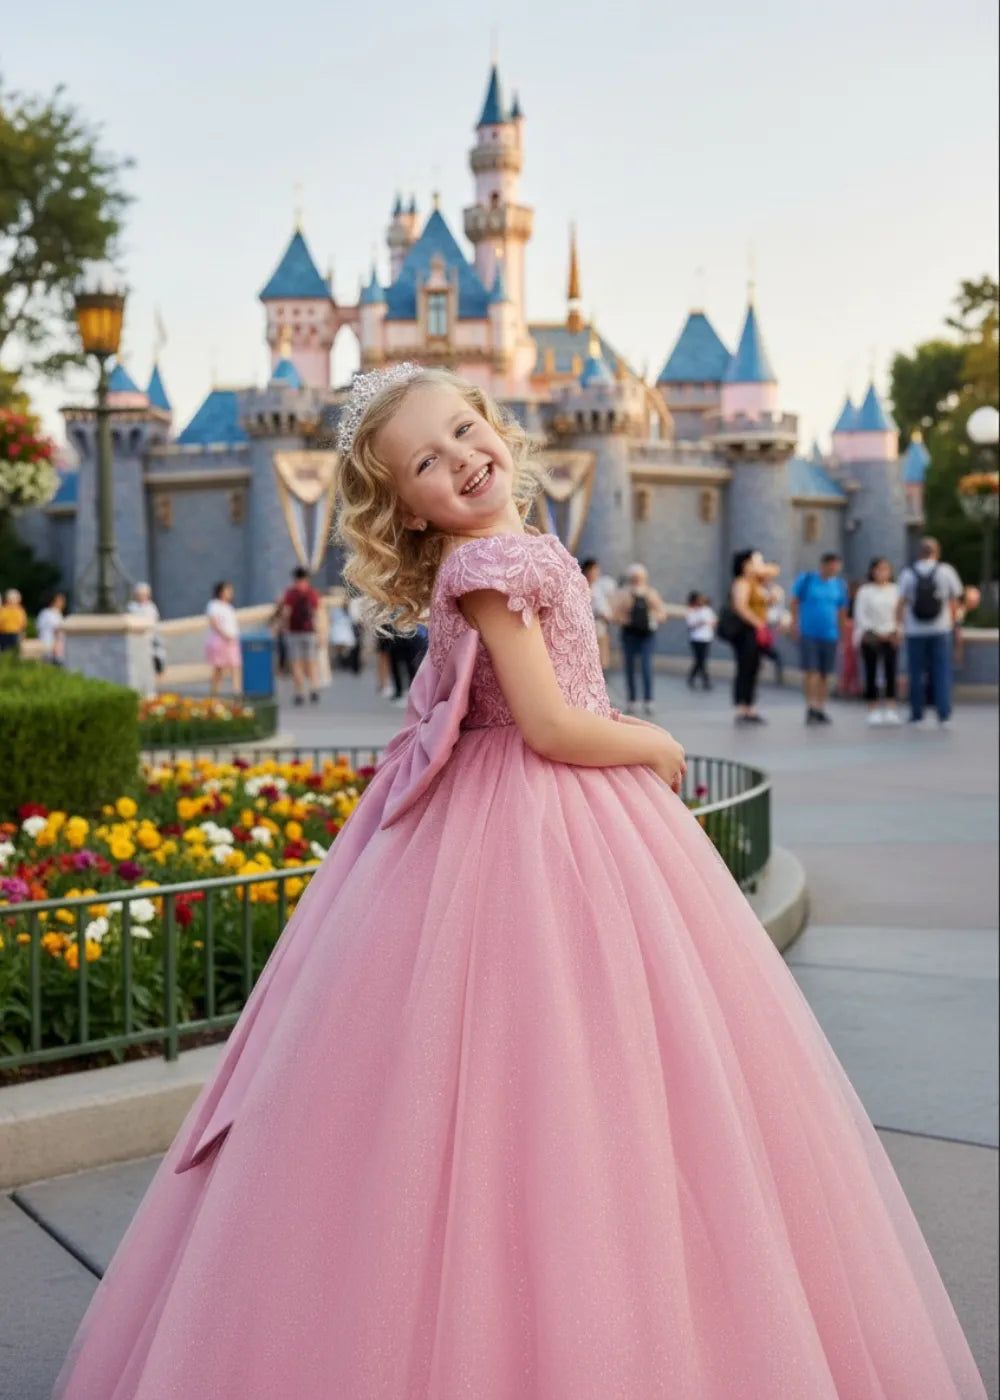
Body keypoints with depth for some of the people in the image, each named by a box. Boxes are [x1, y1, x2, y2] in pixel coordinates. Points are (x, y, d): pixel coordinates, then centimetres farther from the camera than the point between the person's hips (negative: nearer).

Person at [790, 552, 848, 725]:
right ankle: (811, 706, -7)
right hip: (809, 633, -4)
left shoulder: (840, 585, 8)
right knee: (811, 670, -10)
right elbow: (795, 601, 2)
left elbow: (842, 610, 16)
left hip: (830, 635, 4)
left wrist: (842, 632, 15)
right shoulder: (806, 579, -2)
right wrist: (795, 623, -5)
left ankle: (821, 709, 14)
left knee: (825, 673, 7)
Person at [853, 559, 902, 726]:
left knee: (891, 673, -4)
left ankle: (891, 709, -2)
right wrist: (874, 632, -8)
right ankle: (873, 710, 4)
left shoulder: (895, 590, 7)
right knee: (871, 674, 0)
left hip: (890, 636, 2)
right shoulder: (865, 591, 1)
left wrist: (895, 632, -6)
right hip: (870, 636, -1)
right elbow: (860, 615, -2)